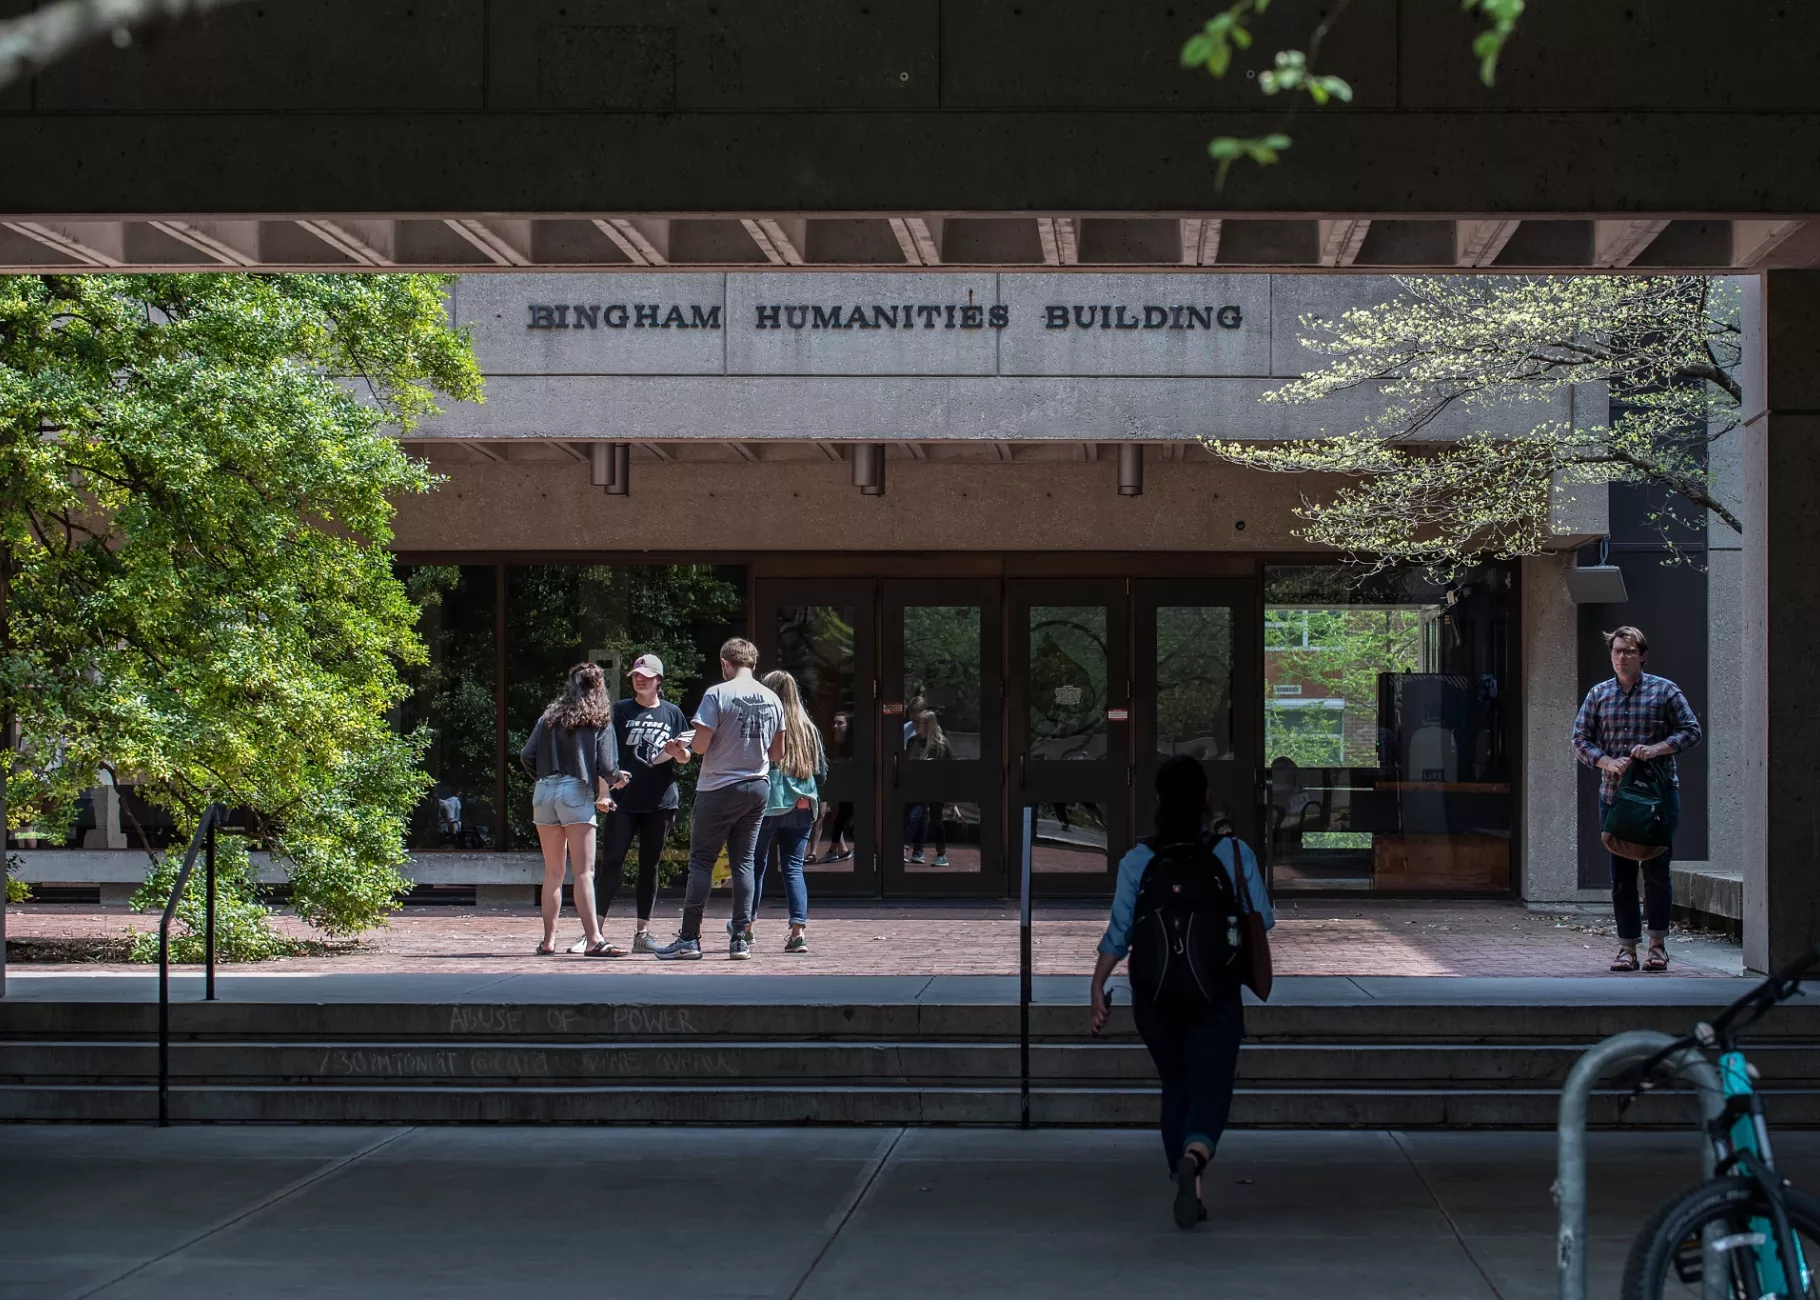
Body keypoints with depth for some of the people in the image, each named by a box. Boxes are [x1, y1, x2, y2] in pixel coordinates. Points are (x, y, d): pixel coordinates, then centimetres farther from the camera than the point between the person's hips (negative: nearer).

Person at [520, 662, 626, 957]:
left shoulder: (550, 717, 14)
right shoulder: (600, 722, 4)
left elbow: (527, 756, 6)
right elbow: (606, 767, -5)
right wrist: (617, 779, 17)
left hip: (544, 792, 4)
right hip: (576, 792, -4)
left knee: (553, 872, 12)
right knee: (583, 871, -7)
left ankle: (548, 940, 11)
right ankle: (593, 940, -16)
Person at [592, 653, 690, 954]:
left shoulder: (672, 713, 10)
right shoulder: (620, 710, 5)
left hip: (660, 802, 2)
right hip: (624, 801, -2)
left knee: (649, 867, 7)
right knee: (611, 864, -8)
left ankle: (642, 932, 11)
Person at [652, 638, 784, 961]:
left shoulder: (718, 694, -12)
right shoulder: (772, 699, 5)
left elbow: (700, 744, -15)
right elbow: (778, 752, 11)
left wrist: (682, 747, 7)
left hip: (720, 788, -5)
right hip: (758, 787, 5)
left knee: (701, 861, 0)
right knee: (743, 862, 10)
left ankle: (689, 939, -2)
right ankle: (741, 939, 6)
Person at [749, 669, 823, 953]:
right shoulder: (808, 729, 8)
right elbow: (822, 772, 11)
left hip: (767, 805, -4)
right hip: (802, 809, 4)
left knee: (756, 865, 10)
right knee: (793, 867, 4)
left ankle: (747, 926, 16)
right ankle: (798, 930, -8)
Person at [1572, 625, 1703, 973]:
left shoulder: (1665, 691, 3)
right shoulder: (1598, 695, 10)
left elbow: (1691, 731, 1)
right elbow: (1580, 739, 8)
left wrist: (1656, 749, -15)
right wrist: (1607, 762, -10)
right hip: (1613, 795, 3)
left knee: (1656, 871, -2)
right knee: (1621, 875, 3)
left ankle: (1658, 944, 8)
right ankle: (1627, 946, 8)